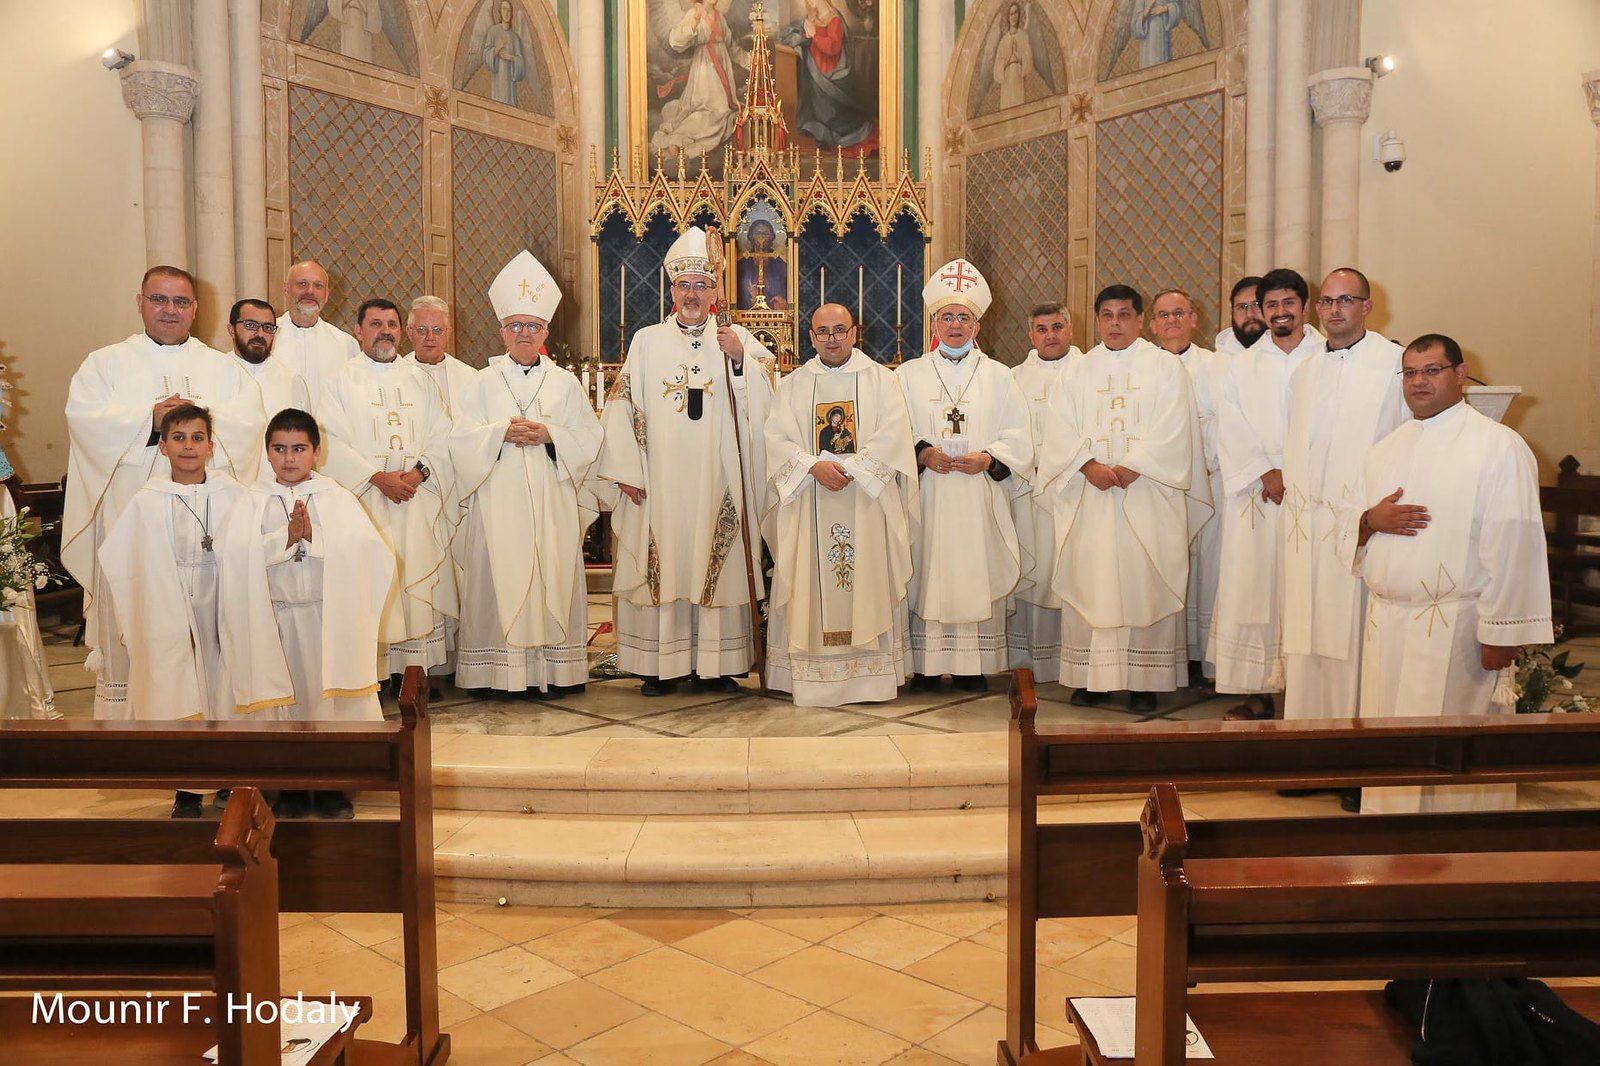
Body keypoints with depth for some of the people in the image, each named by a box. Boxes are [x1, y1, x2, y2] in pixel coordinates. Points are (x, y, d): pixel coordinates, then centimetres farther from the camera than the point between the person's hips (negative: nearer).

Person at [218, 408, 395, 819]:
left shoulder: (336, 497, 3)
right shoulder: (254, 503, 3)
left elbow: (360, 549, -10)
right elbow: (238, 554, -11)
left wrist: (313, 535, -19)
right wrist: (288, 536, -19)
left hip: (327, 612, 0)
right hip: (274, 616, 1)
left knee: (327, 691, 4)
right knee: (284, 697, 7)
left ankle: (331, 785, 18)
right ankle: (292, 786, 21)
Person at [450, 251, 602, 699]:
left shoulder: (565, 383, 12)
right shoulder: (481, 383, 10)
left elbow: (588, 436, 4)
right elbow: (462, 439, 1)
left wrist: (548, 434, -12)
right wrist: (503, 432, -15)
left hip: (552, 500, 1)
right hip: (498, 502, 0)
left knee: (552, 579, -2)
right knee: (498, 579, -4)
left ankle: (552, 670, 3)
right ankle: (497, 671, 2)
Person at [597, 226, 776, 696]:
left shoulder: (738, 339, 9)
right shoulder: (647, 341, 8)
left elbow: (764, 402, -2)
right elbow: (622, 407, 4)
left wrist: (740, 360, -17)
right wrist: (626, 470, -3)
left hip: (717, 482, 0)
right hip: (659, 482, 0)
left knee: (716, 566, 2)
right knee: (662, 565, 1)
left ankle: (716, 664, 10)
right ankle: (660, 665, 9)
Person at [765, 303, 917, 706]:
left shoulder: (881, 379, 8)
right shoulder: (793, 384, 12)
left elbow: (892, 434, -4)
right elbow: (776, 438, 1)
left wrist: (851, 468, -15)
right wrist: (813, 466, -15)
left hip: (867, 503, -1)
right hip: (809, 506, 1)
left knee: (867, 584, -2)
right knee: (810, 586, 0)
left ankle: (870, 671, 5)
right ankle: (810, 675, 6)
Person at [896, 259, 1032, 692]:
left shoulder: (999, 376, 11)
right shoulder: (909, 375, 10)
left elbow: (1019, 437, 6)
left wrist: (987, 459, -11)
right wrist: (922, 454, -13)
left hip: (980, 498, 0)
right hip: (927, 499, 0)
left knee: (977, 575, 0)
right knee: (928, 574, -2)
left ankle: (972, 665, 7)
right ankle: (927, 664, 6)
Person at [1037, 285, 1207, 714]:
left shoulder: (1165, 366, 7)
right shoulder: (1078, 371, 14)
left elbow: (1171, 431, -5)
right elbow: (1059, 430, 3)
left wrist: (1132, 468, -15)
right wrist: (1089, 466, -13)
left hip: (1148, 495, -2)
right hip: (1089, 499, 2)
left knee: (1146, 585, -2)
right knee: (1089, 583, 1)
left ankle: (1145, 681, 4)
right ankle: (1092, 675, 8)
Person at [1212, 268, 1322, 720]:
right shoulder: (1242, 365, 12)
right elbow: (1232, 429, 3)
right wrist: (1266, 474, -10)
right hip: (1256, 497, 2)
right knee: (1252, 590, -1)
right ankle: (1257, 694, 5)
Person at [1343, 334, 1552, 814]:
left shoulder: (1499, 446, -6)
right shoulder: (1385, 451, 14)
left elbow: (1513, 549, -11)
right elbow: (1349, 535, 18)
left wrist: (1500, 635, -15)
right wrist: (1370, 520, -6)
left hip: (1458, 630, -6)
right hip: (1386, 624, 6)